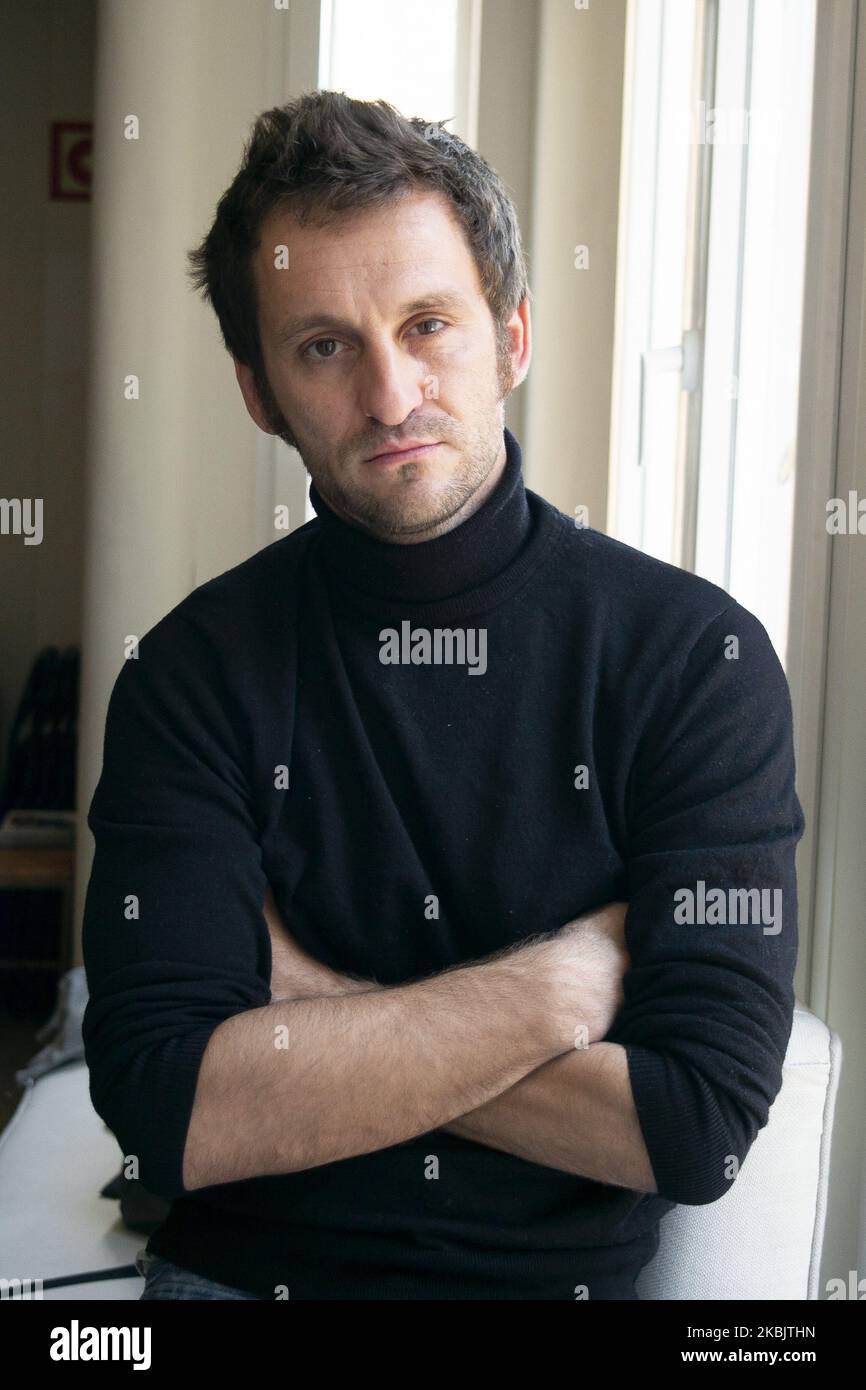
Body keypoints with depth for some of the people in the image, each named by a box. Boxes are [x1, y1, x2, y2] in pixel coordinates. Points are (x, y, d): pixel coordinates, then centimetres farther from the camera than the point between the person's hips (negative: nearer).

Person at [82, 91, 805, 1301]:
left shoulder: (698, 657, -6)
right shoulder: (198, 672, -2)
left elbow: (699, 1130, -12)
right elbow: (172, 1115, -12)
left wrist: (309, 1006, -10)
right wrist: (569, 975, -13)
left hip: (570, 1271, 0)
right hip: (244, 1269, 0)